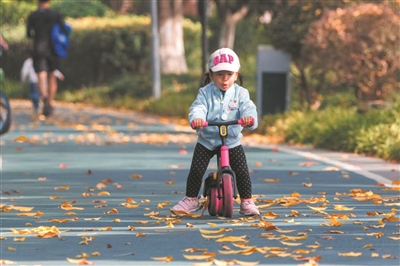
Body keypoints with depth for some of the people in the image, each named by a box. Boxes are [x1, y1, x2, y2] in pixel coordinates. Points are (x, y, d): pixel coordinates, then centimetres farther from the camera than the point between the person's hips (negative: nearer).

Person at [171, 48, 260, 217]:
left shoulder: (240, 93, -4)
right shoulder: (205, 93, -5)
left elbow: (248, 109, -18)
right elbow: (198, 108, -19)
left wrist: (249, 118, -43)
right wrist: (196, 119, -44)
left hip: (232, 141, 0)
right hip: (207, 141, 0)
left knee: (242, 171, -8)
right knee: (196, 171, -7)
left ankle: (247, 203, 7)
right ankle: (191, 200, 13)